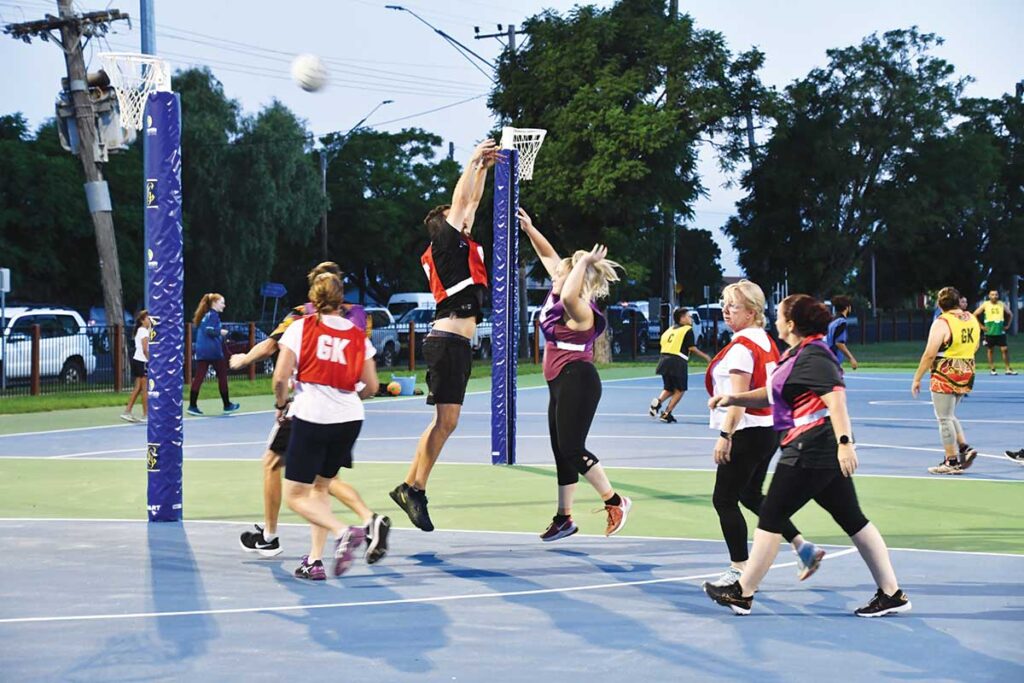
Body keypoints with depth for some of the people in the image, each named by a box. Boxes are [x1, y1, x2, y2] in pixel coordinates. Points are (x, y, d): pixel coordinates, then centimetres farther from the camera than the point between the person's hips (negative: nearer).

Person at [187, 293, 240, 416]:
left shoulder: (205, 315, 17)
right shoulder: (213, 315, -9)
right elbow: (209, 330, -20)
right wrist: (221, 332, -5)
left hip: (201, 351, 7)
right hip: (213, 350, -7)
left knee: (198, 377, -1)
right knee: (222, 376, 7)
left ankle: (192, 405, -9)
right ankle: (227, 405, 15)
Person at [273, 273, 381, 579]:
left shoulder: (300, 327, -1)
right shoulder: (358, 335, 8)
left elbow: (280, 376, -8)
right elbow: (371, 386, 8)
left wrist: (281, 405, 10)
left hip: (311, 416, -4)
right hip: (350, 418, 4)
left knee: (295, 496, 3)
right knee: (321, 488, 21)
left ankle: (343, 532, -20)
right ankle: (315, 559, 14)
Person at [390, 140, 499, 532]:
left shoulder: (461, 244, 18)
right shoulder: (445, 243, -4)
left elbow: (472, 201, 28)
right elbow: (460, 199, -5)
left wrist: (484, 167, 26)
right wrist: (475, 159, 4)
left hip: (457, 342, 10)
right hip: (448, 340, -10)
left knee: (445, 421, 10)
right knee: (446, 419, -12)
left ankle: (409, 487, 12)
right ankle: (415, 490, -10)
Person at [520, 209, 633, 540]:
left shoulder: (580, 310, -17)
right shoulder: (557, 298, 8)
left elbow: (568, 295, -42)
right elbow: (548, 254, 16)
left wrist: (584, 262, -32)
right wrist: (529, 229, 10)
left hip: (576, 382, -10)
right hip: (560, 384, 10)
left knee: (572, 451, -9)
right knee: (562, 452, 11)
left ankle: (615, 502, 4)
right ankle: (564, 518, 16)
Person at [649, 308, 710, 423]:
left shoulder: (670, 330, 17)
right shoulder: (688, 330, -2)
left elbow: (663, 343, 14)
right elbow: (692, 348, -8)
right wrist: (705, 356, 2)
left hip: (664, 360, 6)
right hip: (678, 362, -6)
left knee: (668, 389, 19)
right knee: (680, 390, 7)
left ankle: (658, 401, -10)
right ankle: (666, 414, 0)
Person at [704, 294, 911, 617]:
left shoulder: (812, 357, -13)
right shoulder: (796, 355, 18)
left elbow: (836, 399, -24)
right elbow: (772, 394, 28)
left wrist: (844, 442, -33)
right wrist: (733, 399, 19)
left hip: (810, 450, -10)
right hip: (826, 453, 10)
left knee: (770, 518, 0)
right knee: (853, 520, 8)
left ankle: (742, 593, 8)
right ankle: (891, 593, 8)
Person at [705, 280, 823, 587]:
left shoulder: (741, 346, -16)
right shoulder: (766, 341, 11)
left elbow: (738, 396, -22)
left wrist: (725, 435, -23)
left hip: (747, 432, -10)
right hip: (769, 429, 10)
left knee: (724, 500, 0)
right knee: (752, 495, 22)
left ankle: (739, 569, 1)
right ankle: (803, 547, 19)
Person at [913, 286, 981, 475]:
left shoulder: (941, 323, -15)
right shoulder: (972, 320, 6)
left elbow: (929, 354, -18)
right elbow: (975, 347, 20)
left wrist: (917, 378, -11)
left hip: (945, 376, -7)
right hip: (967, 374, 7)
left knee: (945, 418, 2)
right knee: (949, 415, 22)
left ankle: (952, 461, 4)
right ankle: (964, 448, 9)